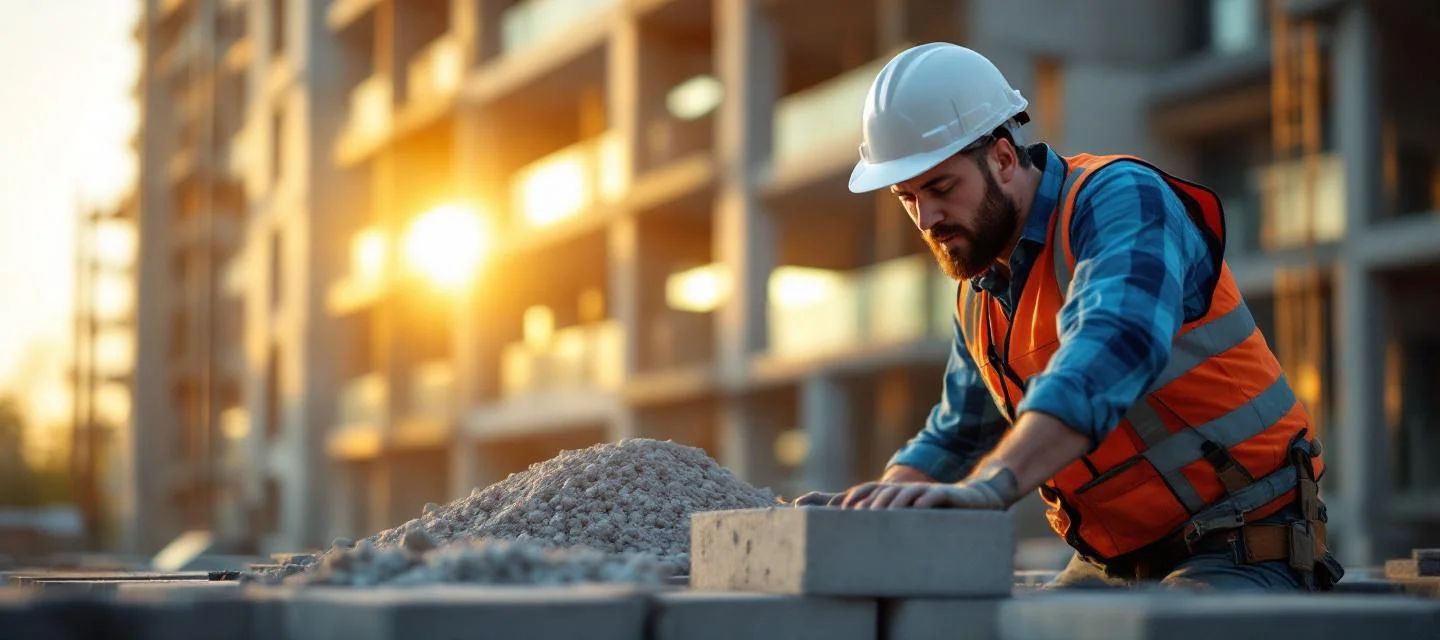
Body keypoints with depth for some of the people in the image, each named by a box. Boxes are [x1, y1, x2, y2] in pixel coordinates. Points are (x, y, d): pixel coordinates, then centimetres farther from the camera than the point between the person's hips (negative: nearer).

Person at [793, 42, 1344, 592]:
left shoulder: (1118, 200, -15)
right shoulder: (980, 289, 11)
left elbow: (1112, 349, -36)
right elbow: (956, 438, 24)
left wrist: (988, 486, -49)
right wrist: (879, 501, 2)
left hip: (1242, 558, -8)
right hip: (1113, 564, 8)